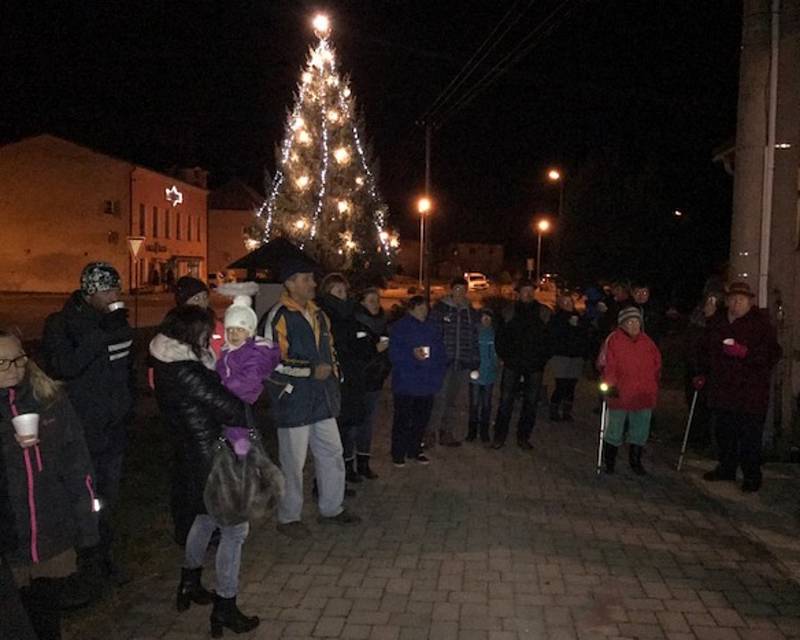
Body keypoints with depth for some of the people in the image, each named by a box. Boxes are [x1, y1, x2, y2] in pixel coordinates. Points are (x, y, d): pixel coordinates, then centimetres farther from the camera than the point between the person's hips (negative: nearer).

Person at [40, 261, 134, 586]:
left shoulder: (117, 322, 8)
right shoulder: (62, 324, -11)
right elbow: (62, 367, -27)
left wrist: (128, 406, 15)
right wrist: (101, 334, -31)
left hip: (114, 429, 6)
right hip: (83, 431, -6)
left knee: (109, 498, 14)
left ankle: (104, 555, 28)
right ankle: (89, 560, 18)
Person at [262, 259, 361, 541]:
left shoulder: (318, 314, 12)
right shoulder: (279, 317, -14)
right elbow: (273, 361, -19)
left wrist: (331, 369, 12)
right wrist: (312, 370, -20)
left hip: (322, 400, 8)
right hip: (293, 404, -8)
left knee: (332, 454, 16)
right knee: (293, 462, 3)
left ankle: (331, 509, 32)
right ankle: (288, 518, 20)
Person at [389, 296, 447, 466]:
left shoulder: (433, 328, 11)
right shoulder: (400, 327, -3)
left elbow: (441, 353, 14)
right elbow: (394, 353, -9)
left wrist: (439, 374, 1)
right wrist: (412, 354, -23)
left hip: (427, 383, 5)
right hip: (405, 383, -4)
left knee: (421, 420, 11)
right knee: (403, 420, 0)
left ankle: (415, 450, 27)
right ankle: (398, 454, 13)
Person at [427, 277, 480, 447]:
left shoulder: (471, 312, 12)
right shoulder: (440, 308, 0)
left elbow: (475, 338, 13)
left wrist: (475, 362, 7)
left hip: (463, 363, 4)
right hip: (443, 362, -4)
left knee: (453, 400, 11)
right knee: (439, 398, -8)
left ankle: (447, 433, 21)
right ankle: (431, 432, 2)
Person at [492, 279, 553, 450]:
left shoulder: (544, 313, 3)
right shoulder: (509, 312, 3)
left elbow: (549, 338, 5)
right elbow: (500, 336, 7)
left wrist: (544, 358, -1)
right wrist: (504, 356, 0)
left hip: (535, 365, 1)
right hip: (512, 364, -1)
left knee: (531, 402, 7)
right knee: (506, 400, -1)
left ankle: (523, 437, 18)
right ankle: (499, 436, 8)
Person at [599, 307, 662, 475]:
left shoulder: (647, 341, 7)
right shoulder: (614, 340, -7)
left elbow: (657, 363, 14)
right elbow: (608, 366, -11)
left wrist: (652, 385, 9)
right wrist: (610, 384, -20)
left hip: (644, 395, 4)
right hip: (619, 394, -4)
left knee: (640, 431, 13)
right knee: (614, 431, 7)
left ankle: (635, 461, 30)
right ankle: (609, 461, 24)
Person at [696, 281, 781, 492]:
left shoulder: (761, 323, -5)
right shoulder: (716, 322, 12)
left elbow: (773, 354, -10)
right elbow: (706, 351, 23)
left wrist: (745, 353, -22)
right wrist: (703, 374, 15)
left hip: (750, 393, -5)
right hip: (720, 390, 5)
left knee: (750, 437, -2)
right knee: (723, 433, 14)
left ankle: (752, 477, 10)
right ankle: (727, 469, 30)